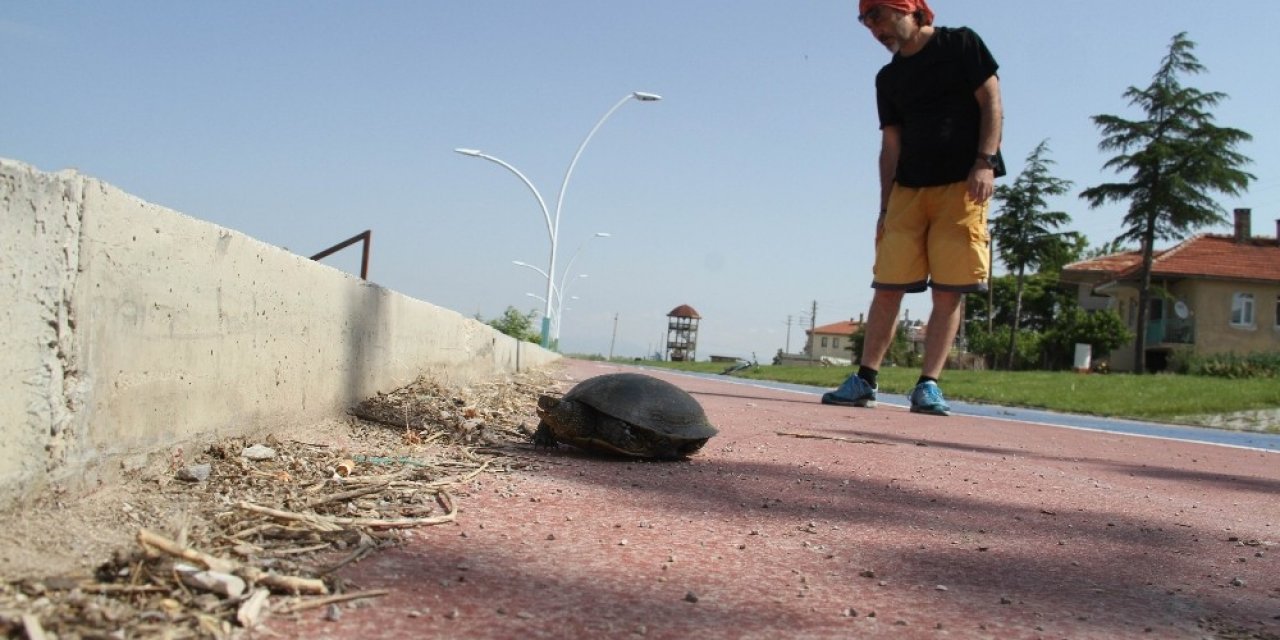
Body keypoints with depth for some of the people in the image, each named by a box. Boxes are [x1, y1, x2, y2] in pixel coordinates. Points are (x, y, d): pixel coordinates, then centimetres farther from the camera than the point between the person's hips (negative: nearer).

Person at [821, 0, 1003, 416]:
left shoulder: (961, 44, 4)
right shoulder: (888, 78, 16)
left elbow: (991, 103, -1)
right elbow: (891, 145, 13)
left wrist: (985, 162, -14)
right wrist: (885, 207, 6)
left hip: (962, 186, -4)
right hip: (907, 190, 4)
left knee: (949, 291, -7)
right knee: (887, 286, -1)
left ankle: (928, 385, -6)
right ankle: (865, 380, 3)